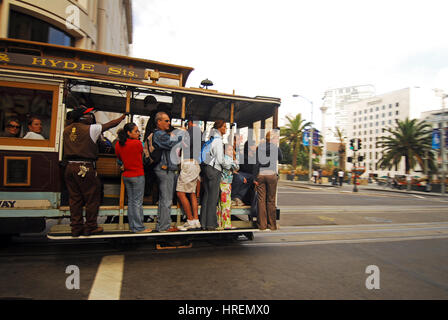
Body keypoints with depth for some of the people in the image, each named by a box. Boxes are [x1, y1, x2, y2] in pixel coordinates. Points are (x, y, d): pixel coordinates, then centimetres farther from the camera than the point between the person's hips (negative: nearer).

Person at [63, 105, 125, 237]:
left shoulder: (67, 130, 9)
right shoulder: (90, 129, -7)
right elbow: (110, 124, 3)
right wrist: (122, 117, 17)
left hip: (70, 167, 6)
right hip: (85, 168, -6)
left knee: (74, 199, 12)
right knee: (92, 198, 6)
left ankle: (76, 228, 19)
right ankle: (90, 227, 13)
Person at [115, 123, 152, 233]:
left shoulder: (118, 145, 2)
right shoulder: (137, 143, -16)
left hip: (126, 175, 7)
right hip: (137, 175, -6)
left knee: (130, 201, 14)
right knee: (138, 202, 0)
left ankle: (132, 226, 21)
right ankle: (138, 227, 6)